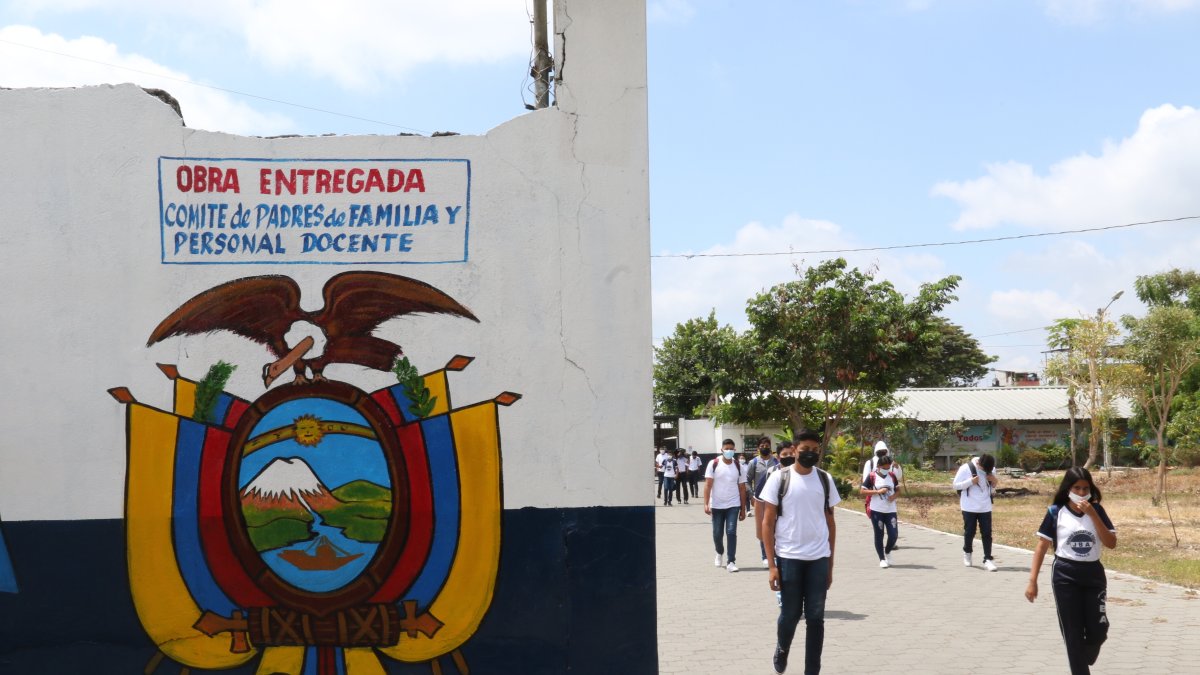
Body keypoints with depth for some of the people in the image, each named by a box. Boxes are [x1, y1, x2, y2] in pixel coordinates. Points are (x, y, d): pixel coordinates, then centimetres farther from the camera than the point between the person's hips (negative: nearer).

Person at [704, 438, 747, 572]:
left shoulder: (738, 466, 1)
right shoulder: (713, 464, -4)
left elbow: (742, 488, 5)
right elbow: (708, 484, -8)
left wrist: (743, 509, 4)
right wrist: (706, 504, -17)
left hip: (733, 505, 0)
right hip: (717, 505, 0)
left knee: (731, 532, -9)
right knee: (717, 533, 9)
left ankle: (731, 562, -5)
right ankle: (719, 553, 38)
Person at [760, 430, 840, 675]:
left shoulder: (825, 479, 5)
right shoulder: (779, 478, -5)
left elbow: (830, 522, 11)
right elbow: (768, 522, -4)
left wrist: (830, 563, 8)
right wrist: (771, 564, -8)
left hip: (819, 559, 2)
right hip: (788, 558, -2)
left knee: (815, 618, 4)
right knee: (790, 614, 7)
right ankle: (781, 651, 36)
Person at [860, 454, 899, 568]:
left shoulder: (892, 476, 7)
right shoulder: (872, 476, -6)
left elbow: (898, 490, 17)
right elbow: (862, 491, -8)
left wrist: (894, 496, -6)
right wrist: (878, 491, -18)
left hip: (891, 510, 3)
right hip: (876, 511, -3)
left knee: (893, 535, -1)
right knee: (879, 535, 2)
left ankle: (887, 552, 27)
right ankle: (882, 559, 15)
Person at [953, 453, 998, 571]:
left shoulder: (991, 470, 1)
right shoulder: (965, 468, -13)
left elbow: (992, 487, 13)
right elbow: (956, 485, -10)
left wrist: (994, 482, -10)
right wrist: (971, 481, -23)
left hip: (985, 507, 3)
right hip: (969, 507, -3)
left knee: (987, 533, -2)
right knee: (969, 532, 8)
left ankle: (988, 560, 1)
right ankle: (967, 553, 33)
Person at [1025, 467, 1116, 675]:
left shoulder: (1097, 510, 1)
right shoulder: (1056, 512, -5)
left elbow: (1111, 543, -8)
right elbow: (1042, 546, -2)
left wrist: (1092, 515, -18)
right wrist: (1032, 581, -6)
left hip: (1093, 575, 2)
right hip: (1065, 576, -2)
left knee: (1098, 632, 3)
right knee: (1073, 634, 0)